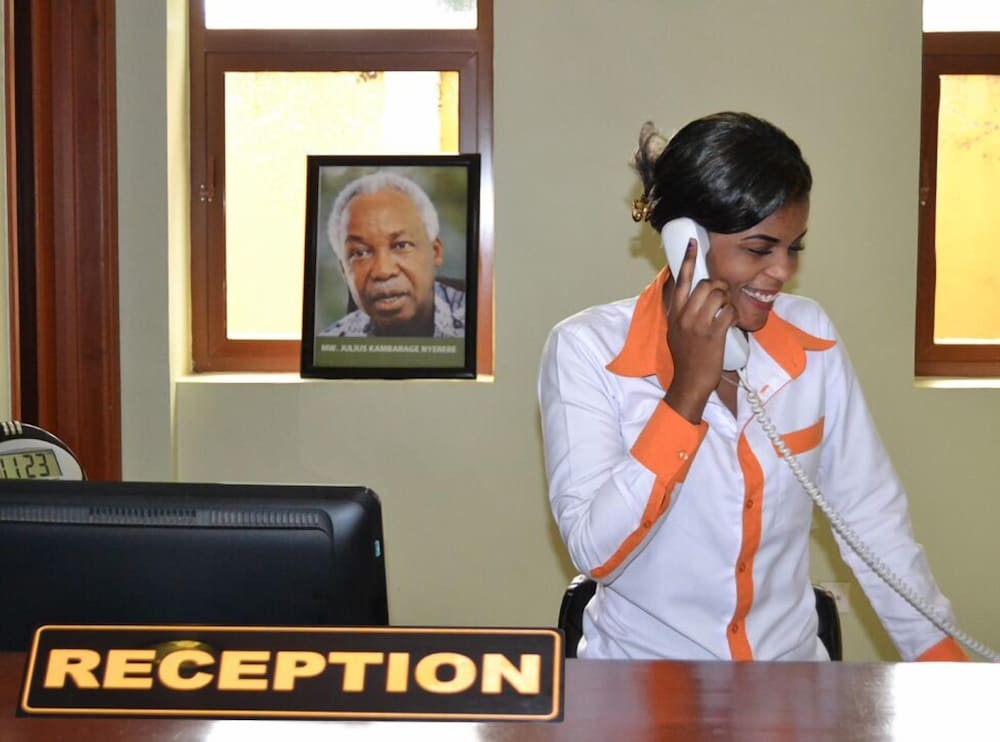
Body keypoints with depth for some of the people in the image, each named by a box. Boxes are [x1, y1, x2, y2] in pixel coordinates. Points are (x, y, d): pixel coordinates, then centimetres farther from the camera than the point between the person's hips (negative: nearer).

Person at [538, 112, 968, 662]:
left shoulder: (812, 339, 1)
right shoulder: (586, 349, -10)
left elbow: (873, 519, 3)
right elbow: (594, 554, -16)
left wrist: (944, 661, -3)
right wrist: (689, 388, -20)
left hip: (790, 660, 3)